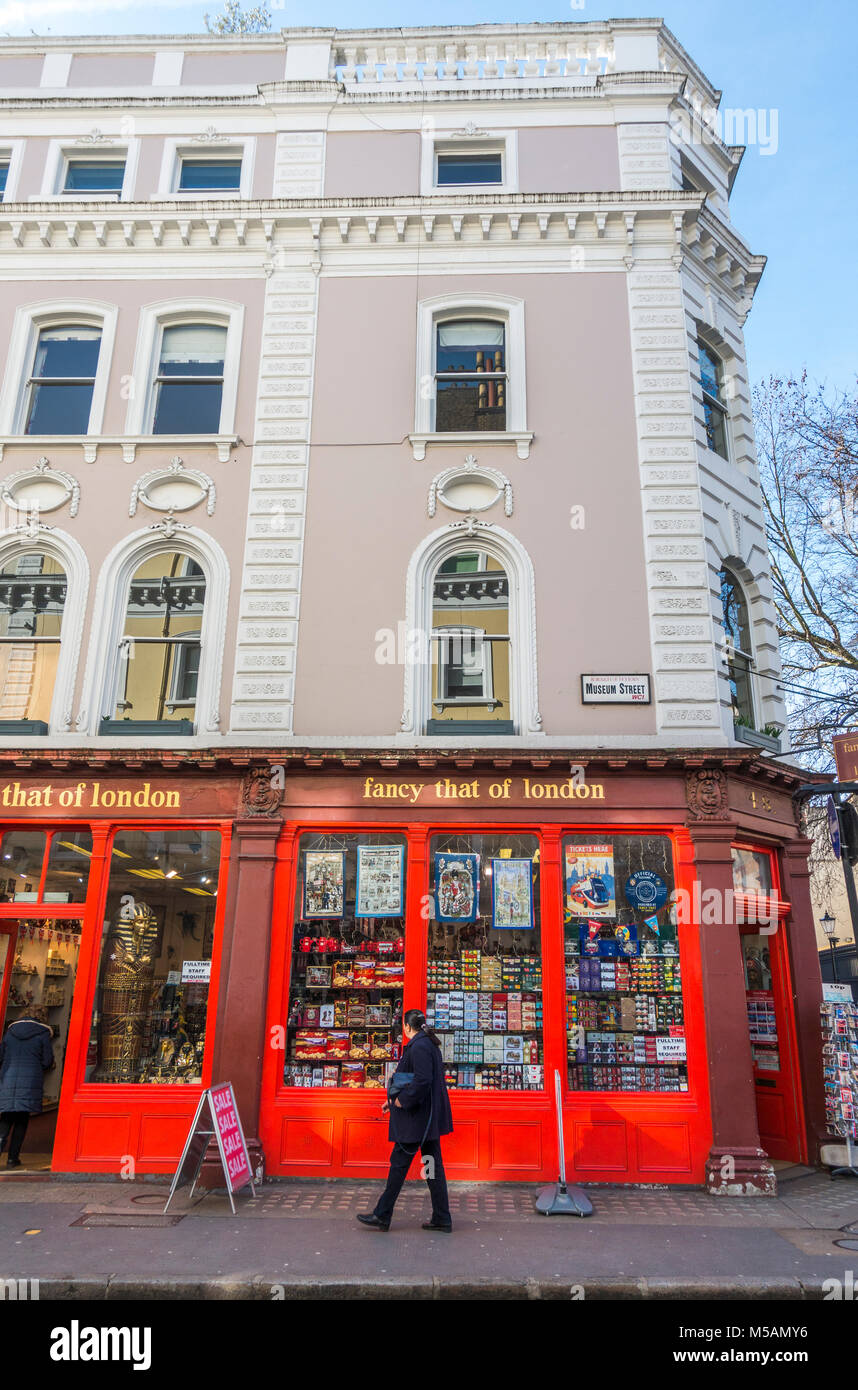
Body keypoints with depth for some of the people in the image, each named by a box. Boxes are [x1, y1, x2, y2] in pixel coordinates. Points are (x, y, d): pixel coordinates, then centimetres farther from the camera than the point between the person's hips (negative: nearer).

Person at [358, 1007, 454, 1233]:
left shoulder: (418, 1047, -18)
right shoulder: (430, 1044, 12)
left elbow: (422, 1081, -28)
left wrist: (402, 1100, -16)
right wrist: (393, 1101, 19)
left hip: (416, 1118, -10)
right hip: (429, 1117, 10)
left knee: (399, 1163, 1)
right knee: (433, 1164, 12)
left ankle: (382, 1216, 12)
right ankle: (442, 1219, 16)